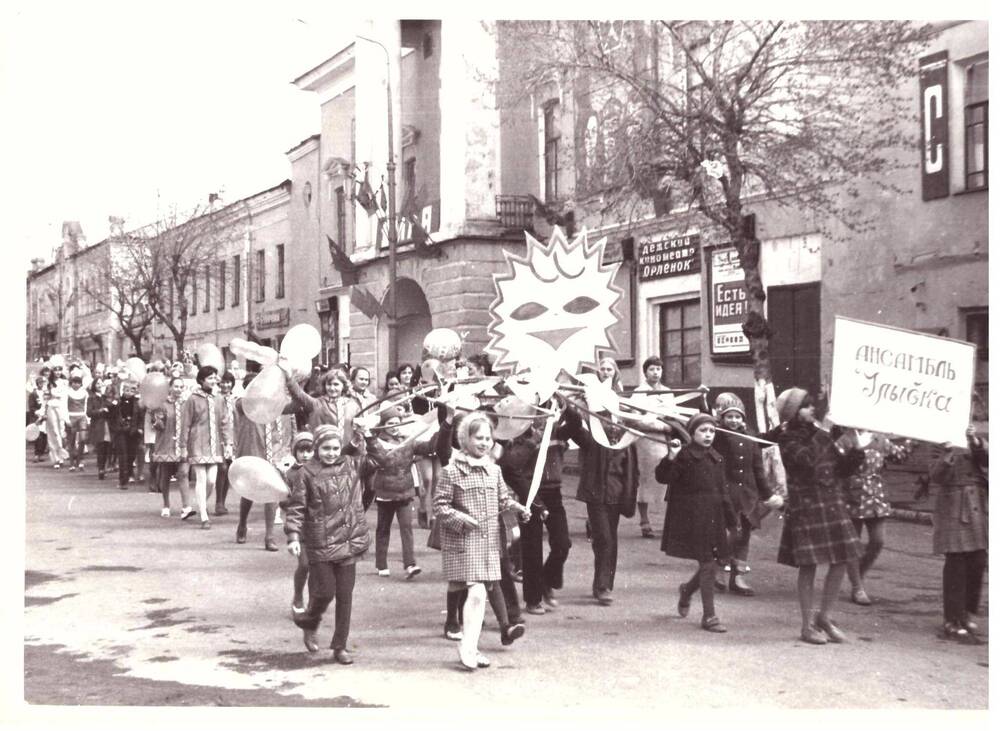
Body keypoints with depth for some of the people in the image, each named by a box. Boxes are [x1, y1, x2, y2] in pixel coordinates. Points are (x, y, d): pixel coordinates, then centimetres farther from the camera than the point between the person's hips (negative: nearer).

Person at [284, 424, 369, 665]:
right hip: (320, 543, -3)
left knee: (345, 596, 7)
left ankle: (340, 647, 18)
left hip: (349, 541, 4)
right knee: (325, 592, 2)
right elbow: (295, 508, -7)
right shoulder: (305, 474, -6)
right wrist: (293, 537, -16)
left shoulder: (350, 465, 5)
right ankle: (309, 624, 34)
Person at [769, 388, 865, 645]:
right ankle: (808, 625, 13)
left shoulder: (822, 435, 12)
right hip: (806, 506, -6)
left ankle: (823, 616, 22)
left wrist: (856, 450, -5)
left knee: (841, 562, 4)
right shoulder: (788, 440, -6)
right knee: (808, 566, 0)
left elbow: (842, 470, 11)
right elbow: (807, 461, -23)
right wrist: (837, 446, -19)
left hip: (833, 505, 6)